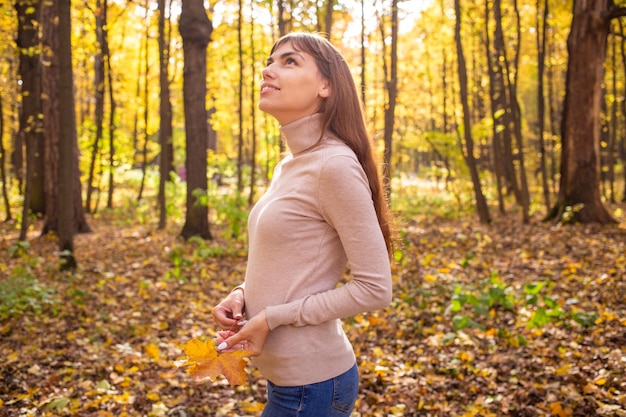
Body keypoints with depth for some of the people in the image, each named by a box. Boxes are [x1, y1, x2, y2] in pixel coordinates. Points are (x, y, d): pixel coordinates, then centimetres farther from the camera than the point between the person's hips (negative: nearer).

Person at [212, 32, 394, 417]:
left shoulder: (335, 165, -18)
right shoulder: (289, 166, 8)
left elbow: (374, 289, -19)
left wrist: (272, 318, -17)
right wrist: (242, 294, -1)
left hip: (310, 384, -8)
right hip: (285, 373, 8)